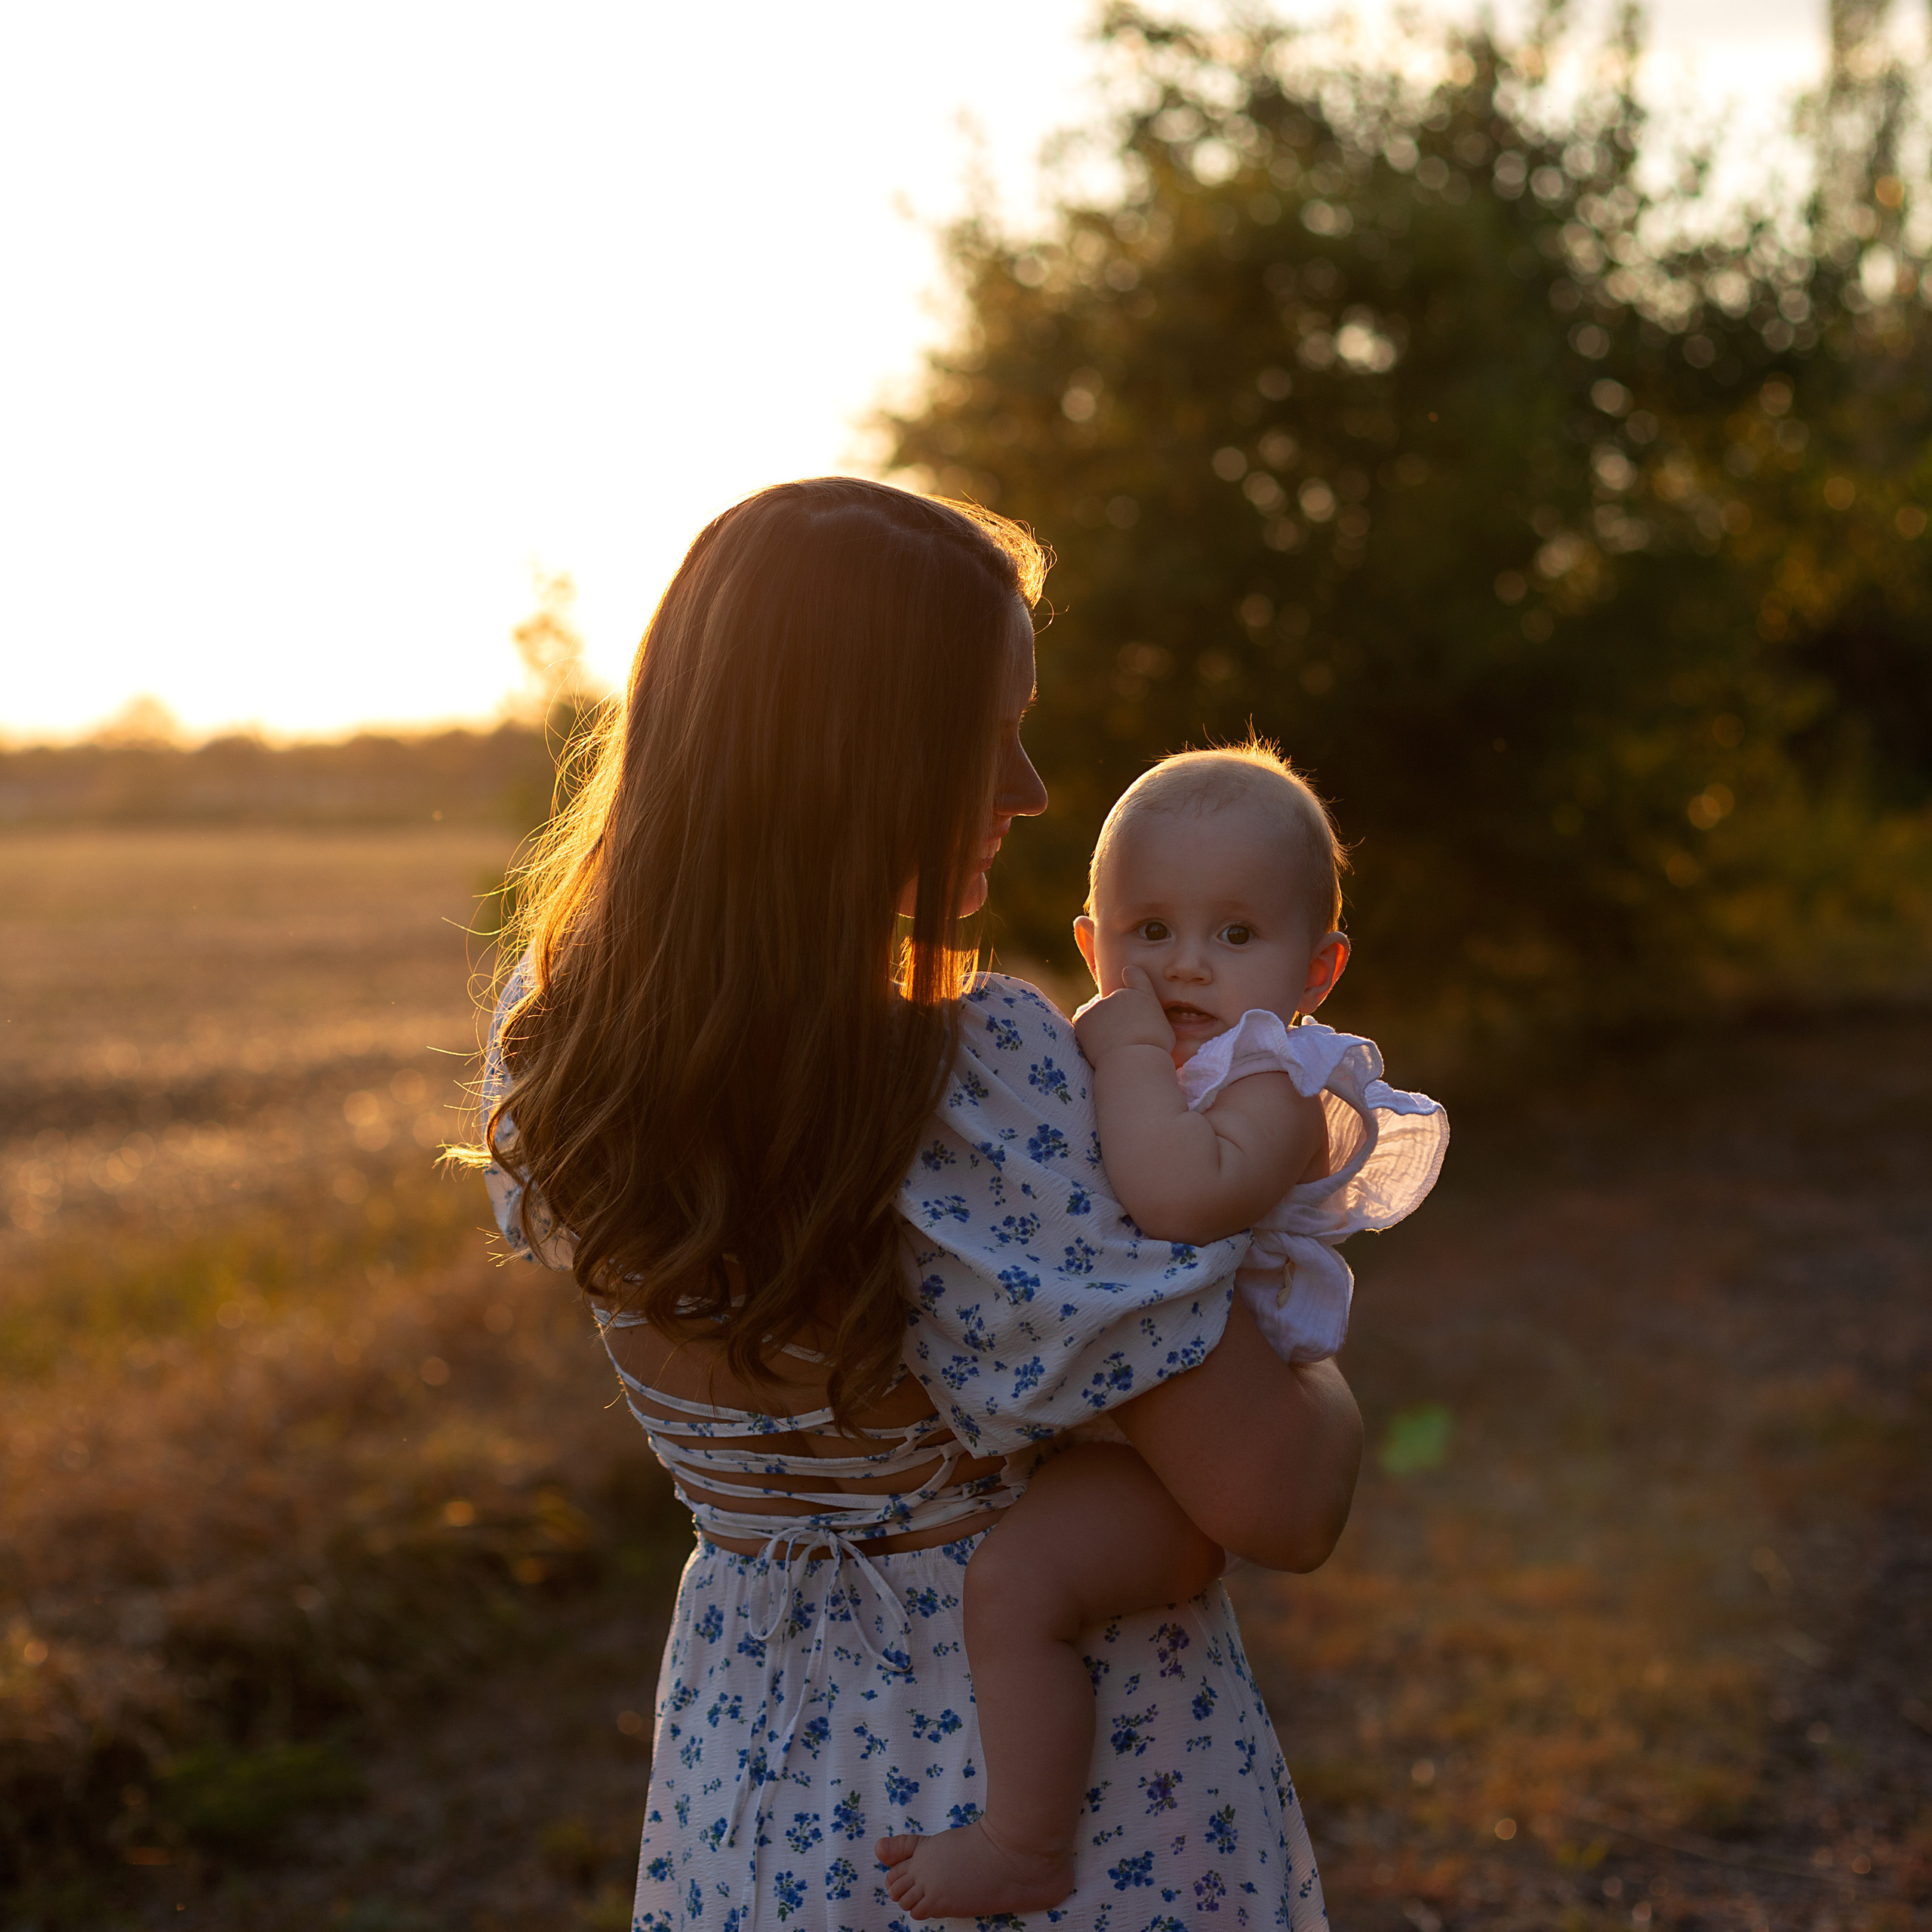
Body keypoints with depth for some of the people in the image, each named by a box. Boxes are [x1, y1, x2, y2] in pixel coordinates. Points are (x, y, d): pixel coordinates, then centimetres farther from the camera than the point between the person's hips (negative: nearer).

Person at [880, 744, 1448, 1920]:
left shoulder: (1275, 1091, -17)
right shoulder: (1141, 1074, 13)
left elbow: (1182, 1199, -41)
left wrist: (1129, 1055, -29)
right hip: (1080, 1419, 11)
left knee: (1017, 1577, -29)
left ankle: (1026, 1850, -12)